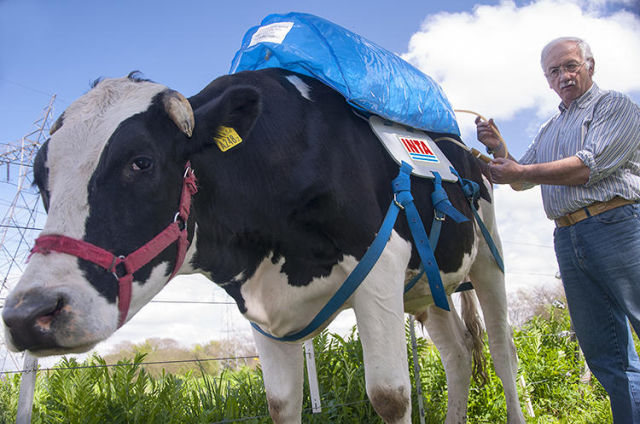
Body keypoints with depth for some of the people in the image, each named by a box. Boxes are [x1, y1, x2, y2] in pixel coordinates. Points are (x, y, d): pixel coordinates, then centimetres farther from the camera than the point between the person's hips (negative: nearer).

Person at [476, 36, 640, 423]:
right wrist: (499, 149, 8)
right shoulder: (549, 130, 25)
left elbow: (589, 166, -11)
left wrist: (521, 172, -9)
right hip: (567, 238, 6)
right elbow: (521, 181, 25)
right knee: (606, 354, 7)